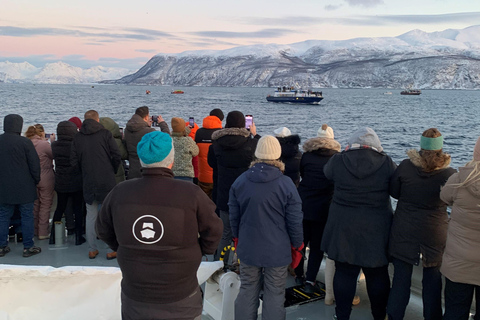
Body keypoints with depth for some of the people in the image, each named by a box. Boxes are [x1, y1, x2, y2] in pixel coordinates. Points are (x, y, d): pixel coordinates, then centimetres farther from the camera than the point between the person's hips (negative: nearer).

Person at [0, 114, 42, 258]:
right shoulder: (24, 142, -14)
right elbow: (35, 164, -11)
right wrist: (36, 180, 3)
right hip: (24, 188, -4)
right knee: (27, 217, 4)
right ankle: (28, 247, 8)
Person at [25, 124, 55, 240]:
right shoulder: (44, 144, -19)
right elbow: (54, 155, -7)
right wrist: (52, 141, 2)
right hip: (46, 179, -6)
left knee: (35, 204, 18)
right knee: (45, 205, 3)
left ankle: (34, 230, 28)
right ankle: (43, 233, 5)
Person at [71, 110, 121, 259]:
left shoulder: (77, 137, 6)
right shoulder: (105, 134, -3)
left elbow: (74, 161, 4)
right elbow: (116, 156, -6)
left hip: (88, 183, 3)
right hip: (107, 182, -3)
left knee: (91, 216, 11)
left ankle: (92, 249, 16)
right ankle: (112, 249, 6)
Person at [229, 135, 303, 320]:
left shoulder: (240, 181, -3)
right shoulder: (286, 184, -13)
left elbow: (234, 215, 6)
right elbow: (295, 220, -9)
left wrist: (237, 237, 22)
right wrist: (297, 244, 6)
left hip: (248, 248, 3)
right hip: (277, 250, -3)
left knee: (247, 292, 15)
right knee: (274, 295, 8)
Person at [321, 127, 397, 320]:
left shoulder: (338, 161, -7)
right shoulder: (387, 163, -9)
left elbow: (327, 173, 15)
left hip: (343, 229, 0)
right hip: (376, 230, 0)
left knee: (344, 272, 11)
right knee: (378, 275, 14)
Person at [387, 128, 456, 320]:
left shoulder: (405, 167, -12)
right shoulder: (449, 174, -13)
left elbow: (394, 192, 1)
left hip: (404, 232, 0)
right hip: (435, 234, 0)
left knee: (401, 277, 9)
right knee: (433, 278, 15)